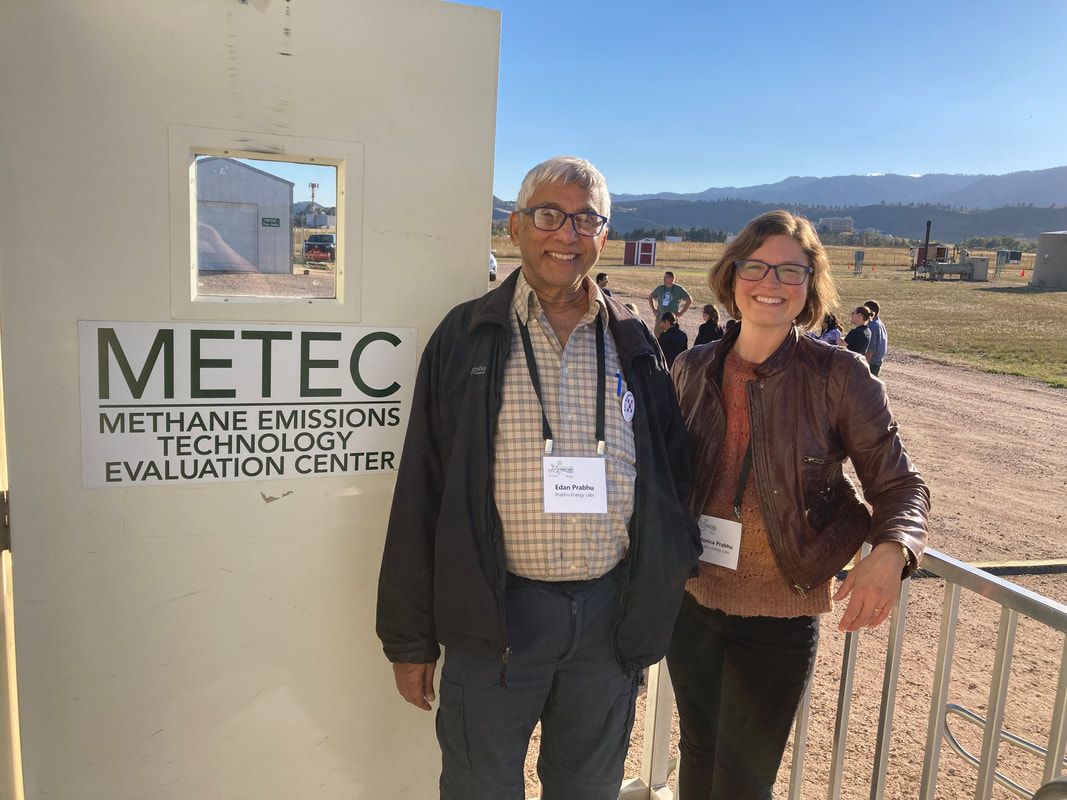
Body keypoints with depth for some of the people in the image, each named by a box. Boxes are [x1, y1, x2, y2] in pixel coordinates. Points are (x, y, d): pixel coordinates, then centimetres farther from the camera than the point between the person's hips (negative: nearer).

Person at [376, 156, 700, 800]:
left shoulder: (635, 346, 5)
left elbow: (673, 479, 10)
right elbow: (420, 494, -2)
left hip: (610, 615, 3)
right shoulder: (467, 337, -2)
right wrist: (410, 638, -2)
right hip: (495, 614, -2)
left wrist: (654, 611, 8)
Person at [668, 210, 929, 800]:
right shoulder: (693, 368, -2)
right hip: (691, 603, 3)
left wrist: (890, 553, -26)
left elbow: (900, 485, -7)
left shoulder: (839, 376, -12)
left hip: (779, 620, -3)